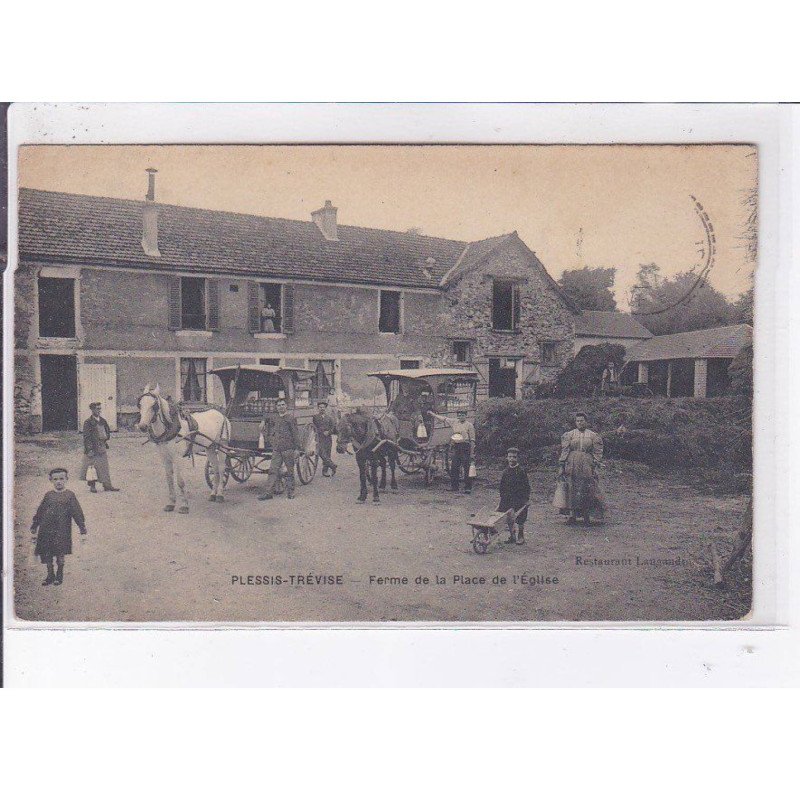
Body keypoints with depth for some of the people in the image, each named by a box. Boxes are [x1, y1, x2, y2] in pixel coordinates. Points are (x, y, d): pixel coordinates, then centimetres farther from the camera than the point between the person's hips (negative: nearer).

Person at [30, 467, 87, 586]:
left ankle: (60, 575, 14)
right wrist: (34, 529, 16)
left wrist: (83, 530, -3)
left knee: (60, 554, -4)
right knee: (46, 553, 5)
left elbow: (77, 513, 1)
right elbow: (40, 512, 15)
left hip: (62, 530, -3)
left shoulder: (69, 495, 2)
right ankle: (50, 575, 19)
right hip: (46, 529, 3)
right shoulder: (48, 495, 9)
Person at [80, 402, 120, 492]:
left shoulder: (102, 421, 11)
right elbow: (86, 437, -11)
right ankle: (92, 485, 10)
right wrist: (89, 449, -16)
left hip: (102, 448, 6)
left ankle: (107, 485, 12)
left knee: (104, 467, 8)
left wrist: (106, 437, -1)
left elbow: (108, 432, 21)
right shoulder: (88, 422, -8)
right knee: (92, 467, -2)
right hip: (92, 449, -6)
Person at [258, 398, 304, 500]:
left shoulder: (291, 419, -2)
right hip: (276, 450, 5)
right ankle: (268, 492, -4)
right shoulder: (275, 419, 15)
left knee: (290, 472, 3)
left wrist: (297, 449, -12)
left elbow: (296, 434, -6)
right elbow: (266, 415, 39)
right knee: (273, 471, -2)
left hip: (289, 449, -5)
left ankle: (290, 492, 13)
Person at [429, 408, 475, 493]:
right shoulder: (454, 422, 12)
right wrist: (432, 414, 24)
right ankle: (454, 487, 14)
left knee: (467, 469, -4)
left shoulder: (469, 425, -2)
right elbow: (443, 419, 22)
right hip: (455, 447, 5)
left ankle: (468, 488, 0)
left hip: (465, 447, -5)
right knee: (454, 468, 6)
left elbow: (472, 440, -3)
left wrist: (472, 453, -8)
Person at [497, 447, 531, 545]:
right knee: (509, 518, 6)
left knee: (520, 519, 3)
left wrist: (527, 498, -10)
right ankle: (511, 536, 20)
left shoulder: (521, 471, -9)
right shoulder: (505, 471, 5)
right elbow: (502, 486, 13)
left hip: (520, 499, -4)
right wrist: (502, 497, 11)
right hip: (508, 498, 4)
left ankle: (521, 537, 18)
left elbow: (526, 486, -7)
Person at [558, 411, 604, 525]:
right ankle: (571, 514, -2)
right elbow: (564, 451, 4)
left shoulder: (593, 436, 9)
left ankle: (586, 516, 6)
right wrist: (561, 466, -1)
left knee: (587, 490, -1)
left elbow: (597, 452, 6)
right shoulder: (569, 435, 8)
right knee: (571, 489, -4)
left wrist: (595, 466, -3)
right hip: (572, 466, 0)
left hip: (587, 467, 0)